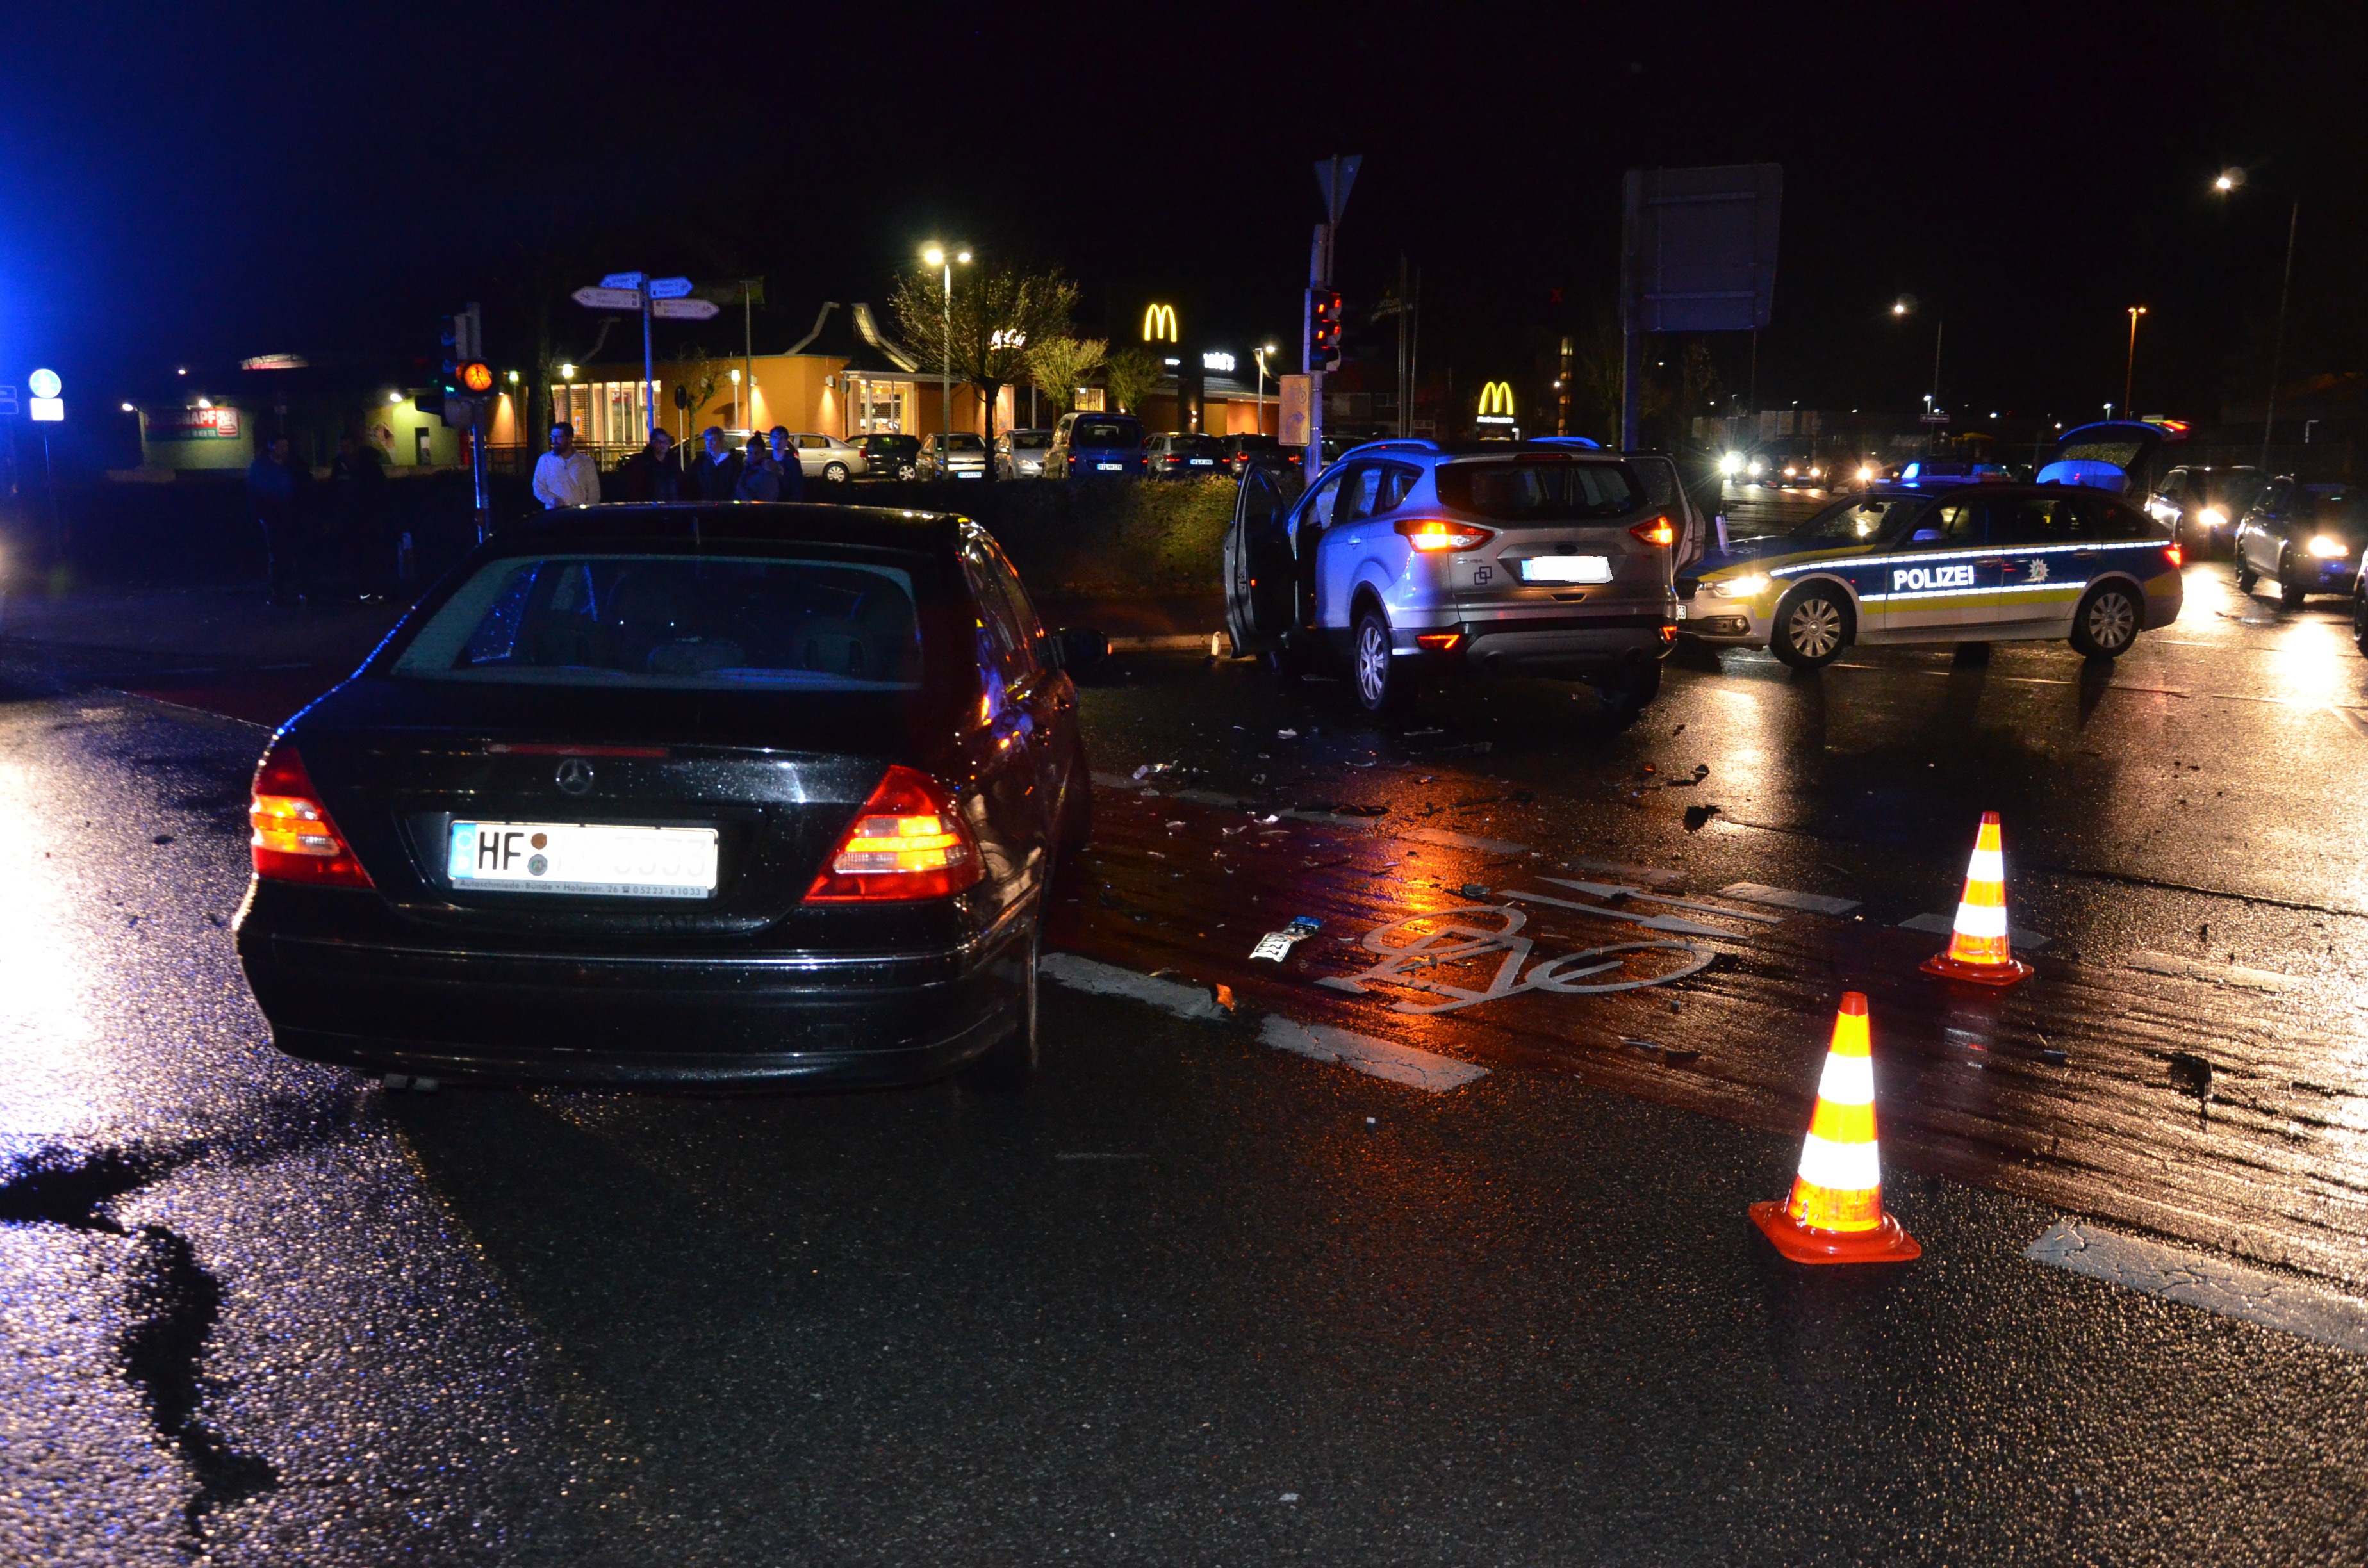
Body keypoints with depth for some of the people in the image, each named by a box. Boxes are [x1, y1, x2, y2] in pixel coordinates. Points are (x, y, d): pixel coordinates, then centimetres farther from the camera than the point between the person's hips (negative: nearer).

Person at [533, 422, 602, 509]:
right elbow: (539, 487, 9)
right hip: (554, 512, 0)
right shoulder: (545, 460, 12)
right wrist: (552, 500, -8)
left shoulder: (586, 462, 9)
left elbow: (593, 492, 8)